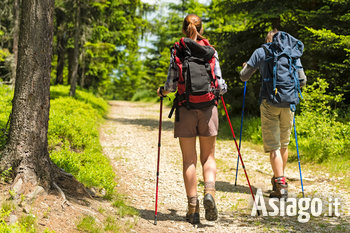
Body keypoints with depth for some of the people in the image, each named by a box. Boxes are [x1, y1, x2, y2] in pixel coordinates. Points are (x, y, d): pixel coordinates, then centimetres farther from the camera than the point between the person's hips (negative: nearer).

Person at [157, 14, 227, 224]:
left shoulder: (177, 52, 1)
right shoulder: (211, 51, 3)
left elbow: (171, 84, -6)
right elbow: (220, 84, 1)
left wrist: (162, 91, 16)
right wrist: (222, 89, 24)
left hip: (185, 109, 0)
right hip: (208, 108, 1)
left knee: (189, 160, 5)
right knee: (208, 157, 11)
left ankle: (193, 207, 3)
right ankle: (209, 192, -14)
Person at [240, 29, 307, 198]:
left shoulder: (260, 52, 7)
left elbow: (244, 77, 9)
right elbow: (302, 81, 11)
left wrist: (245, 67, 32)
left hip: (269, 101, -3)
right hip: (288, 102, 3)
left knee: (273, 146, -3)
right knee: (284, 143, 17)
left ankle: (281, 185, -12)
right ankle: (278, 179, 28)